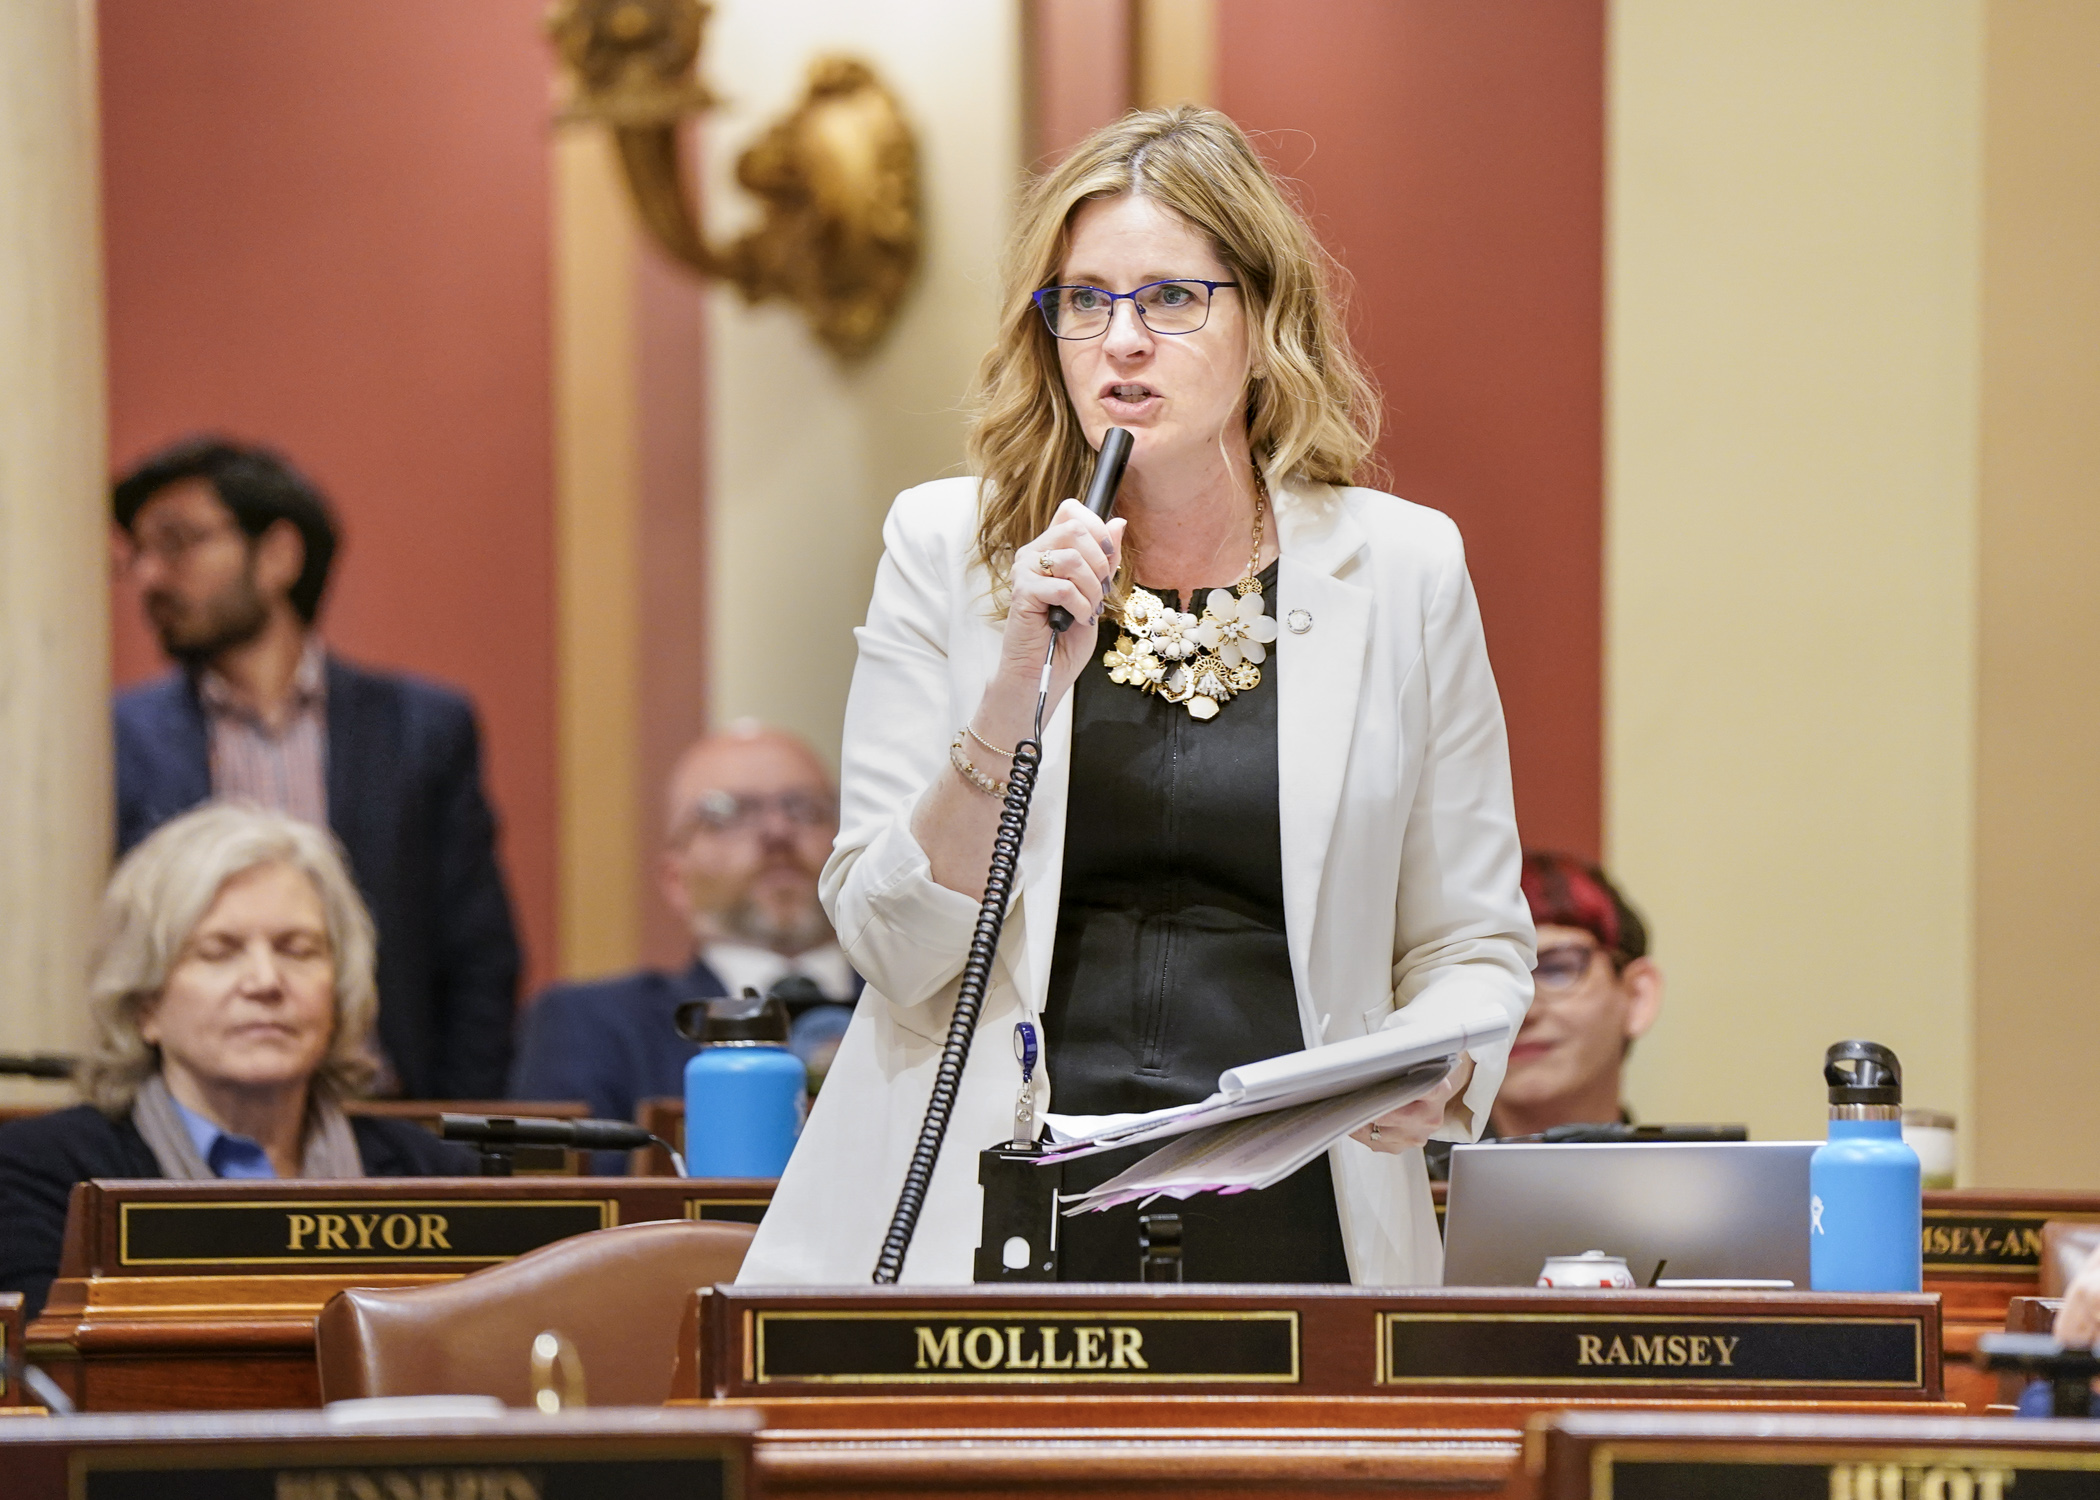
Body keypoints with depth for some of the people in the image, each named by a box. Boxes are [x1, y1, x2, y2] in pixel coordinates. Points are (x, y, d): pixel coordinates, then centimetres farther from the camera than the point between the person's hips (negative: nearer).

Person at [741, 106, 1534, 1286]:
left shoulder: (1402, 571, 8)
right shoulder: (947, 549, 7)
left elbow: (1471, 942, 14)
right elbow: (898, 953, 3)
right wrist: (1021, 687, -9)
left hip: (1287, 1223, 0)